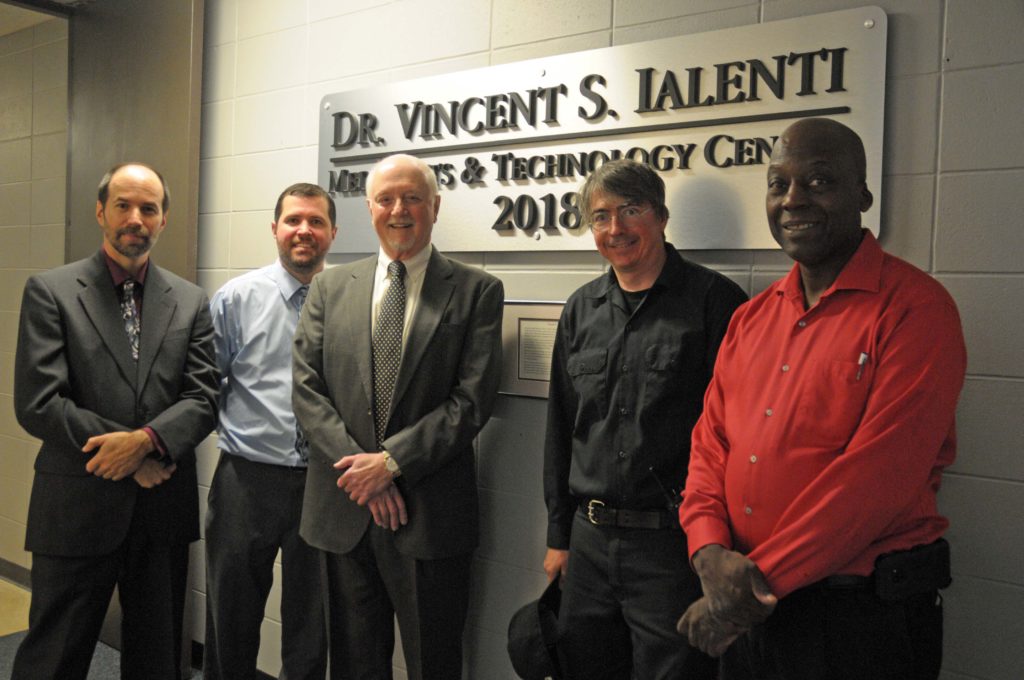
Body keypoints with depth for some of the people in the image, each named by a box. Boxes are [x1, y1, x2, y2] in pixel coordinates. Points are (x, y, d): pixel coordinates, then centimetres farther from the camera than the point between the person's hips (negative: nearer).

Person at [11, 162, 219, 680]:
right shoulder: (50, 291, -2)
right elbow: (37, 404, -10)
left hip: (163, 507, 3)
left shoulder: (190, 302, 7)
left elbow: (204, 398, 0)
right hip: (77, 507, -3)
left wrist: (147, 440, -18)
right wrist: (131, 456, -13)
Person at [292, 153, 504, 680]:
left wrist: (391, 460, -15)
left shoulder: (476, 291, -2)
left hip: (431, 516, -2)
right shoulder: (330, 287, 8)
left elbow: (471, 400, -9)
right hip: (344, 508, 3)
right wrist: (359, 466, -11)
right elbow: (306, 389, 1)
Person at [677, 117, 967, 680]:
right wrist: (711, 552, -11)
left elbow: (878, 473, -20)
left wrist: (762, 578, -19)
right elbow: (710, 444, 6)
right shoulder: (751, 319, 9)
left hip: (862, 619, -5)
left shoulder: (916, 309, -12)